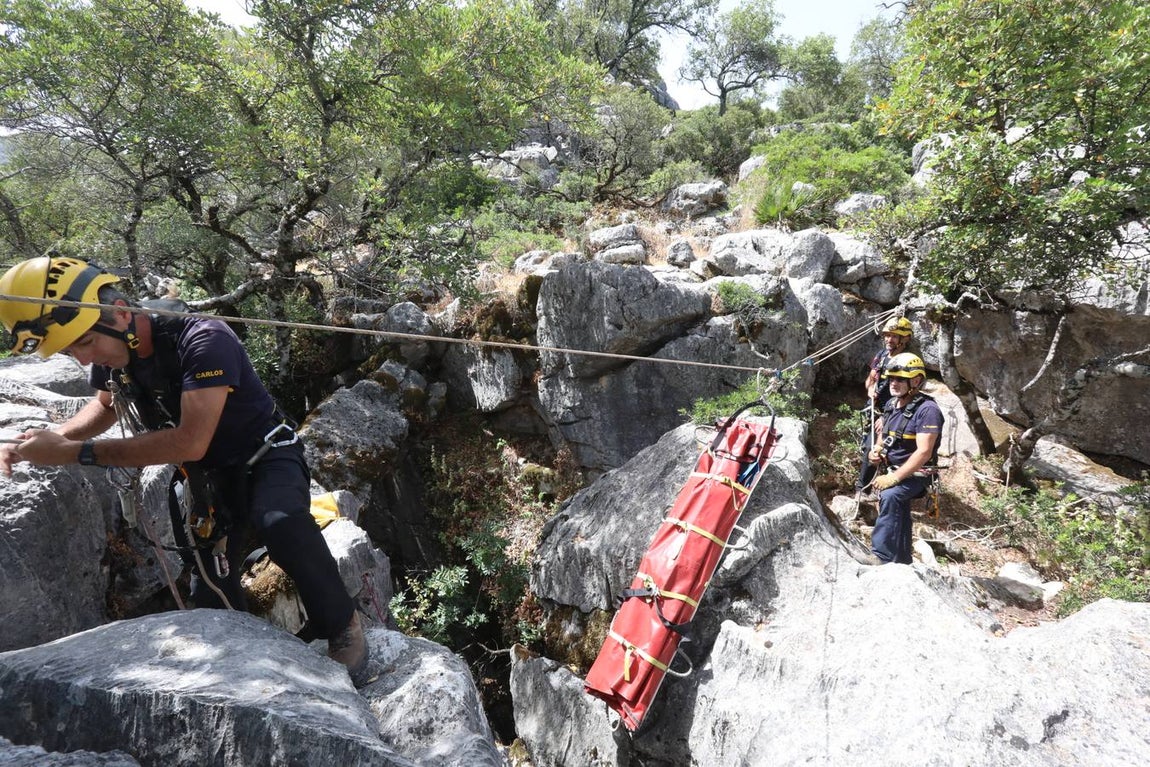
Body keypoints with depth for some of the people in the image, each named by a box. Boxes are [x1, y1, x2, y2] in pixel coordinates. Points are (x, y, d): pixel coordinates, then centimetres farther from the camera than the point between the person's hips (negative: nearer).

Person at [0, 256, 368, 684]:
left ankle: (343, 628, -17)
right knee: (212, 596, 9)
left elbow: (190, 442, -37)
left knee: (281, 525, -37)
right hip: (204, 476, 7)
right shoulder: (109, 359, -6)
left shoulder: (202, 341, -30)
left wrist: (76, 453, -31)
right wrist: (55, 438, -2)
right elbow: (105, 405, 19)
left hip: (264, 458, -7)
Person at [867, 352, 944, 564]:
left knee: (889, 496, -34)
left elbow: (923, 453, -25)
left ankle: (881, 557, -33)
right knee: (898, 518, 17)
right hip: (890, 470, 9)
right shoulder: (891, 404, 6)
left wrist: (894, 478, -28)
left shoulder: (927, 409, -19)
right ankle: (903, 565, 33)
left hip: (914, 475, -8)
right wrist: (876, 451, -1)